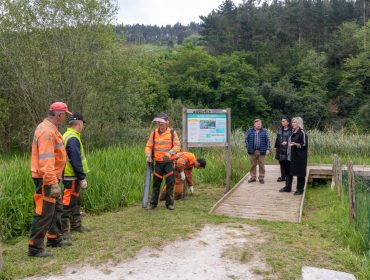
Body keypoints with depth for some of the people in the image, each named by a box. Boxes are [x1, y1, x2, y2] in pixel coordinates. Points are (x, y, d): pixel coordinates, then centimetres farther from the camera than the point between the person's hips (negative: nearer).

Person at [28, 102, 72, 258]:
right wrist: (53, 183, -29)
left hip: (51, 177, 11)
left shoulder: (50, 128, 12)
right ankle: (35, 248, 7)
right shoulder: (47, 131, -21)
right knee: (44, 213, -3)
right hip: (46, 179, -11)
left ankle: (54, 239, 34)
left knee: (55, 209, 20)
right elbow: (46, 160, -27)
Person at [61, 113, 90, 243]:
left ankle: (76, 225, 32)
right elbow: (75, 160, -23)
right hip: (72, 177, -11)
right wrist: (82, 178, -20)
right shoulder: (73, 139, -18)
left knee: (76, 201, 20)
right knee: (68, 203, -4)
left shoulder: (68, 136, 15)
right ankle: (64, 230, 4)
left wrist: (81, 176, 21)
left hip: (73, 177, 11)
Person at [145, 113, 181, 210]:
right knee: (156, 184, 6)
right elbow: (148, 146, 6)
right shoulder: (153, 133, 4)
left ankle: (169, 203, 16)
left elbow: (177, 146, -8)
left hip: (169, 162, -1)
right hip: (158, 163, 2)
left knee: (170, 183, 2)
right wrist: (148, 156, -12)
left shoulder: (172, 133, -3)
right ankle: (153, 203, 17)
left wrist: (169, 154, -22)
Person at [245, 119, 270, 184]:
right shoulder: (249, 131, 5)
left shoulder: (264, 131, 6)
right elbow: (246, 139, 8)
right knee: (253, 165, 7)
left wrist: (267, 149, -1)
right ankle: (253, 177, 18)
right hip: (252, 151, 0)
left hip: (261, 151, 0)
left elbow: (267, 140, 5)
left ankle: (261, 178, 14)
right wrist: (248, 147, 0)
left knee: (261, 165, 4)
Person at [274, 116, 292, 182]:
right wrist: (276, 146, 16)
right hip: (280, 149, 6)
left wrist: (287, 142, -24)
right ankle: (283, 176, 21)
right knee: (282, 163, 11)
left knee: (287, 163, 0)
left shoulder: (291, 130, -10)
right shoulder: (280, 129, 9)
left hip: (287, 149, -6)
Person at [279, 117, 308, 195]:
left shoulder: (302, 133, -11)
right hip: (291, 156, 8)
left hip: (299, 157, -8)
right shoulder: (293, 133, 13)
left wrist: (295, 144, -26)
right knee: (289, 171, 12)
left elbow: (304, 144, -16)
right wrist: (288, 143, 10)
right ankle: (287, 187, 22)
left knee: (300, 173, 1)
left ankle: (300, 189, 11)